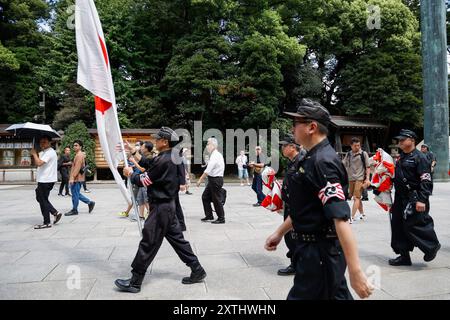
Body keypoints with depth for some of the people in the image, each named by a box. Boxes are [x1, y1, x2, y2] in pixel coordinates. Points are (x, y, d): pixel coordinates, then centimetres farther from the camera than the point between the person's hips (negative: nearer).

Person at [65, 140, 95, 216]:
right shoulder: (78, 155, 19)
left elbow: (77, 168, -22)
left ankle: (74, 210, 8)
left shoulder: (79, 155, -14)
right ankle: (90, 203, 18)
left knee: (75, 194, -2)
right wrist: (72, 178, 25)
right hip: (76, 178, 11)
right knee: (76, 194, 15)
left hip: (77, 179, -11)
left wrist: (72, 178, -24)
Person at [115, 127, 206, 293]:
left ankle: (135, 282, 12)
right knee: (177, 239, 15)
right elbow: (151, 167, 16)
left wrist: (130, 174, 4)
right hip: (168, 205, 10)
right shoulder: (171, 157, 7)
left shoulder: (163, 160, -21)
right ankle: (197, 271, 21)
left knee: (148, 243, 0)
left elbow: (144, 181, -15)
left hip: (160, 207, -9)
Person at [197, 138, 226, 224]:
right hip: (212, 179, 10)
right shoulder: (215, 155, 12)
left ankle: (221, 218, 11)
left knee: (216, 199, 0)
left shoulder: (215, 156, -18)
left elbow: (208, 170, -21)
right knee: (205, 197, 15)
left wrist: (200, 180, -16)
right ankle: (209, 215, 24)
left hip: (216, 180, -10)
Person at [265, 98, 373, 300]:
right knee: (336, 295, 20)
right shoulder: (313, 159, 10)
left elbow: (341, 218, -28)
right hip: (313, 248, 9)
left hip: (319, 253, -9)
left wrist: (355, 271, -30)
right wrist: (280, 233, 20)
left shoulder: (323, 162, -21)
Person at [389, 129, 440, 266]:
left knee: (413, 225, -8)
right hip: (400, 198, 9)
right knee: (398, 225, 9)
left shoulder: (419, 157, -11)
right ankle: (404, 256, 19)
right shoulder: (401, 158, 16)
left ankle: (432, 247, 19)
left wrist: (422, 200, -24)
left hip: (414, 199, -9)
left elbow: (425, 181, -17)